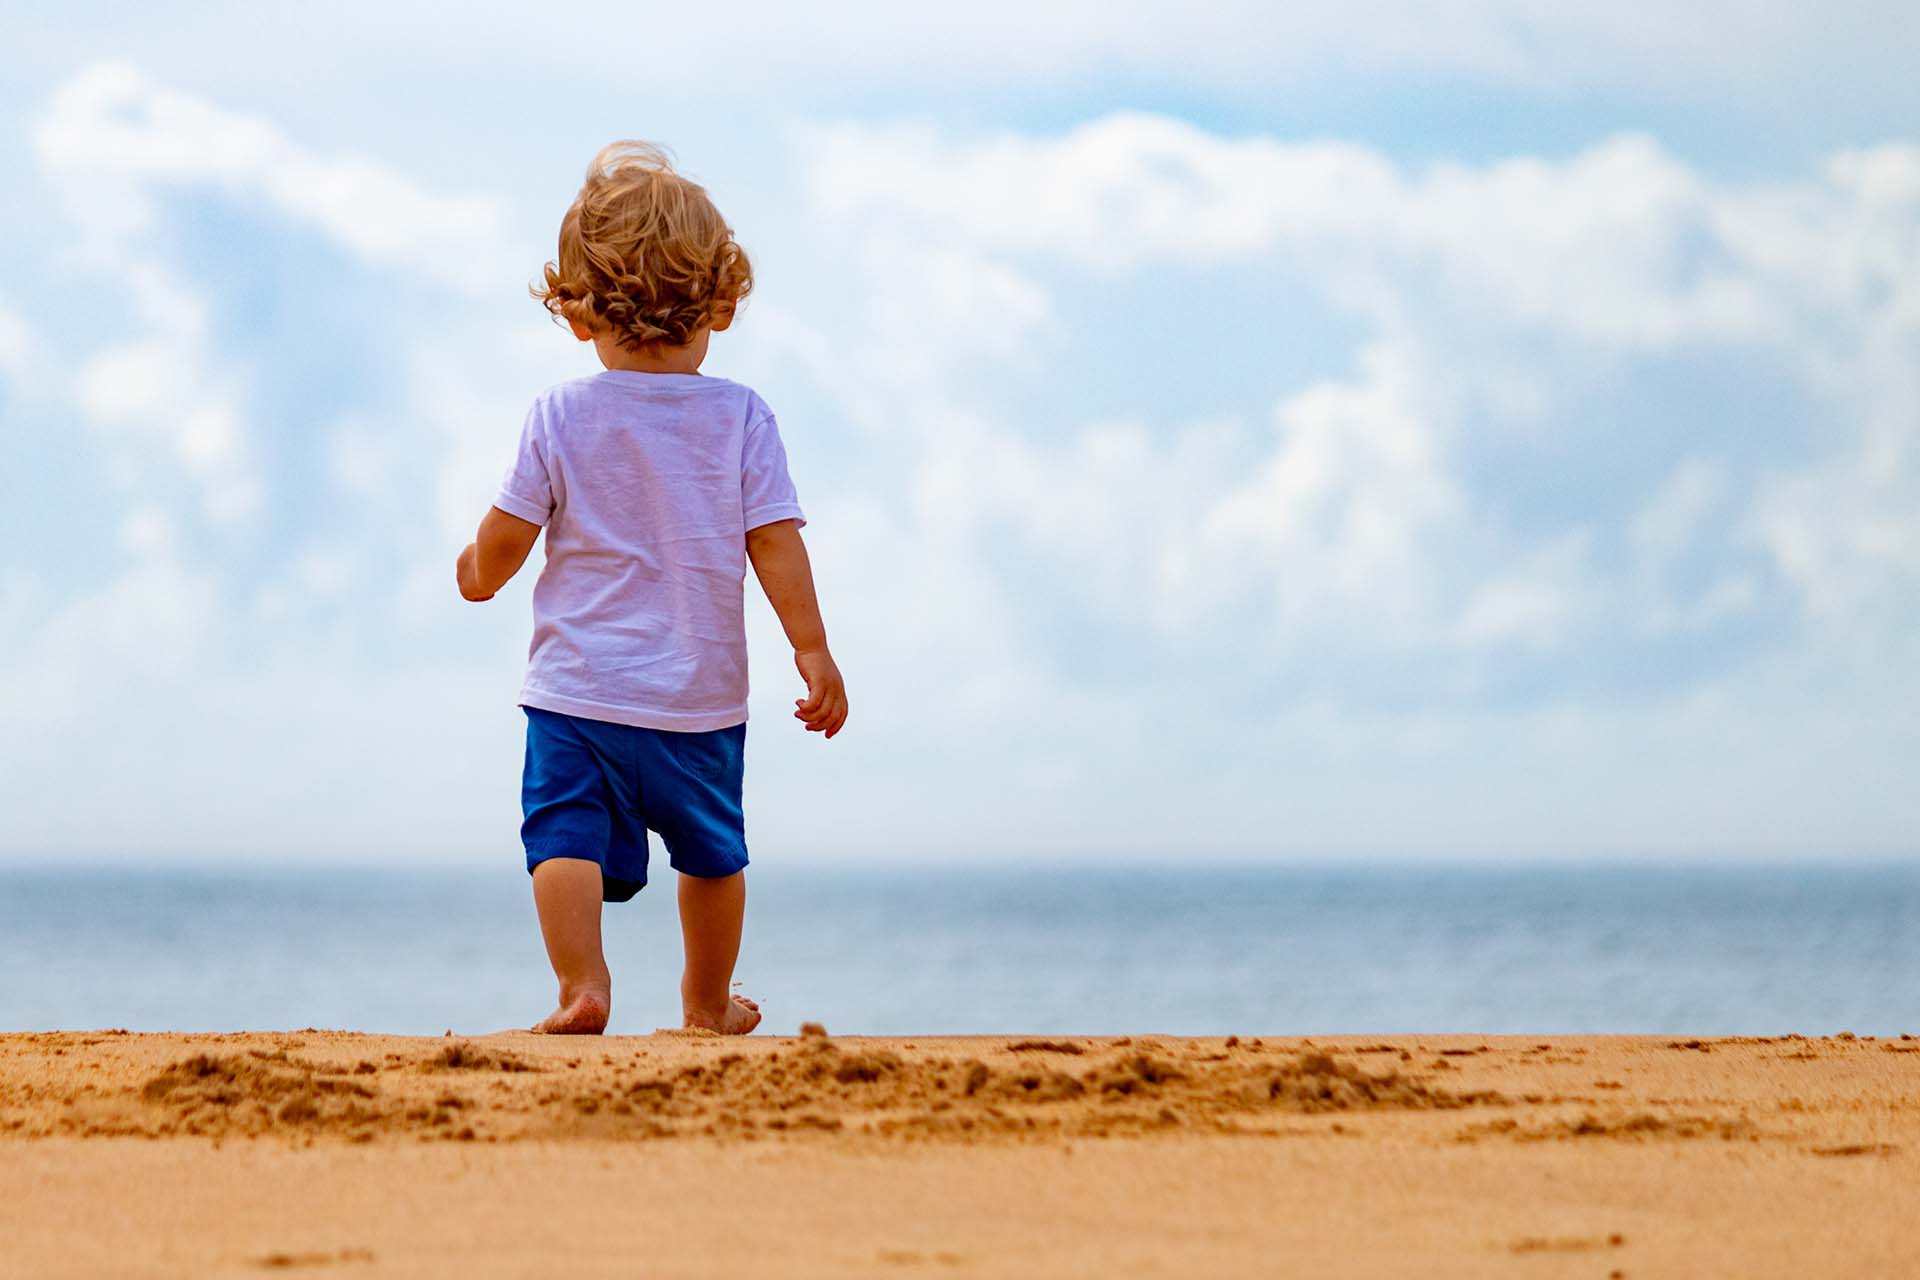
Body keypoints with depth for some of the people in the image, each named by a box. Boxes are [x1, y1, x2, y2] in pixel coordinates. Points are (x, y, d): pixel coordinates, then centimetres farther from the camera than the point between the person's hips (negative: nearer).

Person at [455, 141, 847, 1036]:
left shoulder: (561, 416, -5)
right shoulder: (739, 418, -4)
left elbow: (505, 536, -3)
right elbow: (775, 541, -6)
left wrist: (478, 573, 20)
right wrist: (813, 651, -3)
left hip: (576, 685, -2)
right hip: (700, 695, 2)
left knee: (566, 833, -5)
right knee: (711, 847, 19)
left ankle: (581, 985, -26)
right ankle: (707, 1002, 33)